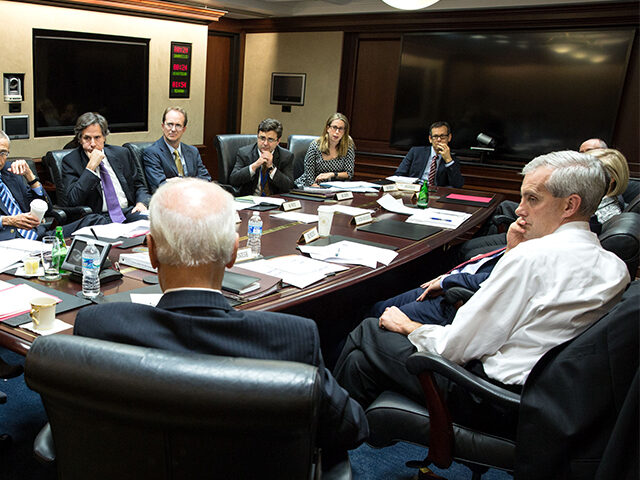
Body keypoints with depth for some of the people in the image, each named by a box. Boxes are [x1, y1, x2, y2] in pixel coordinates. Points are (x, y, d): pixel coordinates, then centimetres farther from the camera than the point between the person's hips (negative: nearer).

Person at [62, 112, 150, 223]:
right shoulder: (70, 161, 4)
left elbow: (138, 186, 22)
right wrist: (91, 167, -12)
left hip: (129, 212, 3)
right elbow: (73, 201, -9)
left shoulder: (121, 154, 15)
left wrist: (141, 203, -1)